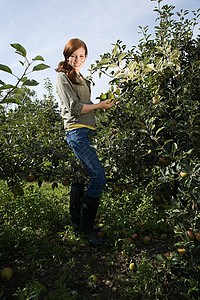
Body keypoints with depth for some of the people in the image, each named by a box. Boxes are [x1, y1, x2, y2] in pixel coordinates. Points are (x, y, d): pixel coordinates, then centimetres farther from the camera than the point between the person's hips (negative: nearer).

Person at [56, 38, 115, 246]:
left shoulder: (80, 78, 25)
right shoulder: (63, 76, -1)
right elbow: (73, 107, -11)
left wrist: (102, 104, 11)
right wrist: (99, 105, -7)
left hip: (85, 131, 9)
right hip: (76, 131, -9)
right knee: (98, 176, -16)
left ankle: (75, 220, 27)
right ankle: (87, 227, -3)